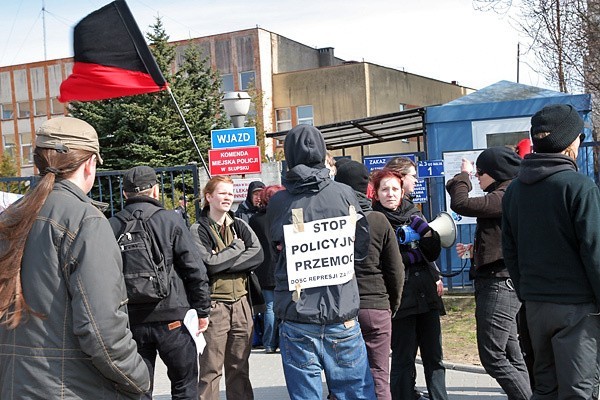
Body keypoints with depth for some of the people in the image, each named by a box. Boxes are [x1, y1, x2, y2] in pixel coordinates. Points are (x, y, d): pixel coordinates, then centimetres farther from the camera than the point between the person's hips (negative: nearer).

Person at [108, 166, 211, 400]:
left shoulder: (112, 226, 1)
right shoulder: (170, 221, -5)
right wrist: (202, 311, 4)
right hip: (171, 318, -2)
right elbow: (196, 270, -6)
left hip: (130, 321, 3)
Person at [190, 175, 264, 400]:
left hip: (241, 303, 4)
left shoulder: (240, 226, 11)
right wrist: (238, 247, -5)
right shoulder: (199, 230, -2)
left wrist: (223, 261, -12)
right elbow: (208, 264, -16)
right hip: (214, 305, -4)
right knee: (211, 370, -1)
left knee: (239, 367, 13)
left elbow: (258, 255, -4)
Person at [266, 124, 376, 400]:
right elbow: (361, 247, 8)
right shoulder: (344, 194, -2)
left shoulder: (277, 203, -3)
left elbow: (277, 252, 9)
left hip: (297, 319, 0)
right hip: (342, 315, 0)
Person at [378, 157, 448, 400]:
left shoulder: (413, 213, 12)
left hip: (427, 294, 5)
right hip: (399, 297, -5)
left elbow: (432, 253, 8)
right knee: (403, 359, 1)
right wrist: (414, 255, -6)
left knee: (434, 357, 9)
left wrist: (424, 228, -8)